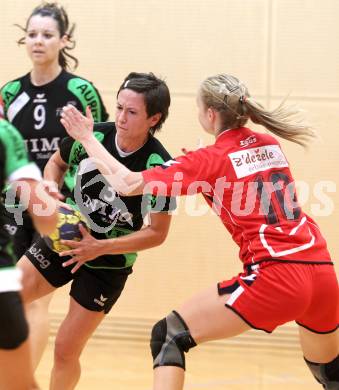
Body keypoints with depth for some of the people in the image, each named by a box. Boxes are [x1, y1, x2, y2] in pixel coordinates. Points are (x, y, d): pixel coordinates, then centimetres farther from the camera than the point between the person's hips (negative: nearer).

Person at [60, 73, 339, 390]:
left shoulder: (210, 160, -2)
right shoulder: (270, 145, 14)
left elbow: (127, 184, -3)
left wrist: (87, 139, 8)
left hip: (273, 279, -7)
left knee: (167, 336, 1)